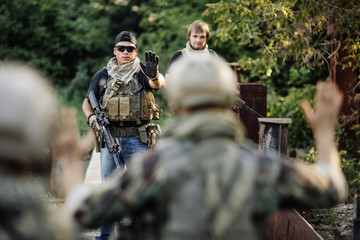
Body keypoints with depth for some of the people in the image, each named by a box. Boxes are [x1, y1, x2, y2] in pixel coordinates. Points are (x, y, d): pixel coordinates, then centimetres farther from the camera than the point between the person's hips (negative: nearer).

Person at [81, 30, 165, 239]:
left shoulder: (143, 72, 1)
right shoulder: (102, 76, 8)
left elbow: (159, 83, -21)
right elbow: (87, 102, 15)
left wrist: (155, 75, -45)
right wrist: (91, 117, -7)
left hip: (138, 138, -2)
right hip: (109, 137, 2)